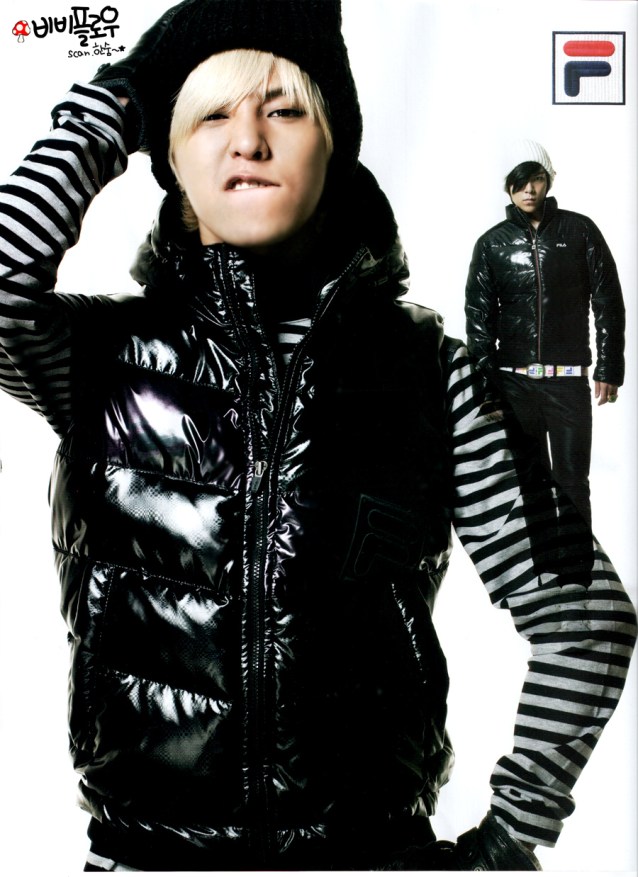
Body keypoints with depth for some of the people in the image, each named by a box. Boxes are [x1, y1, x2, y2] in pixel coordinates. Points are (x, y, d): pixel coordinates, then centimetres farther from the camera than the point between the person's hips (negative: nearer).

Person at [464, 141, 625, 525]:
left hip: (569, 380, -1)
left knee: (572, 482, 2)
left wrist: (609, 368, -2)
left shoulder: (579, 231, 4)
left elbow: (608, 302, 4)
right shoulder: (493, 243, 6)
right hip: (514, 382, 1)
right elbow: (479, 316, 4)